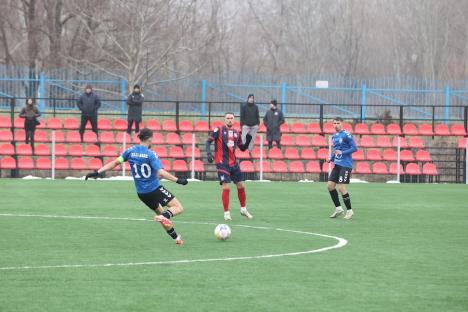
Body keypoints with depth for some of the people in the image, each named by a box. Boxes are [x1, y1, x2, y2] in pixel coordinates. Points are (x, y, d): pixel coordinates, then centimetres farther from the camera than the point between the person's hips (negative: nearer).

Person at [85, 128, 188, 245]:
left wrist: (97, 172, 6)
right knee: (178, 208, -3)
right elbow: (161, 173, -25)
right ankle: (164, 216, -33)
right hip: (155, 189, -7)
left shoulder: (130, 151, -1)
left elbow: (115, 162, 1)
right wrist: (177, 180, -21)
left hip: (141, 193, 7)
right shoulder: (150, 154, -17)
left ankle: (176, 238, 28)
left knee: (160, 212, 25)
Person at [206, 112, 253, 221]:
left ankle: (243, 209, 26)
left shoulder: (236, 133, 11)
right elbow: (208, 141, -7)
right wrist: (208, 153, -23)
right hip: (222, 163, -5)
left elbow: (242, 148, 16)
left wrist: (248, 140, -3)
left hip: (233, 163, 5)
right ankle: (226, 213, -1)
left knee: (241, 186, 8)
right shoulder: (219, 130, -3)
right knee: (226, 187, -11)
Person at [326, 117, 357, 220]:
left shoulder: (346, 135, -12)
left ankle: (349, 210, 1)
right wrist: (331, 158, 9)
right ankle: (338, 208, 15)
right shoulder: (334, 136, 13)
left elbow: (354, 148, -14)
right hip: (337, 165, 8)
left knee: (341, 187, -11)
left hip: (345, 165, -8)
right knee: (330, 185, 4)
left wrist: (342, 153, -21)